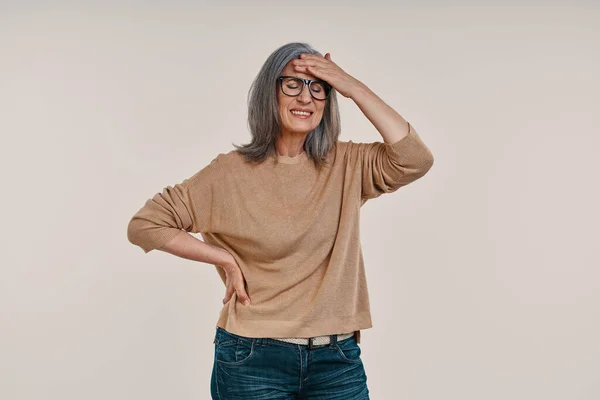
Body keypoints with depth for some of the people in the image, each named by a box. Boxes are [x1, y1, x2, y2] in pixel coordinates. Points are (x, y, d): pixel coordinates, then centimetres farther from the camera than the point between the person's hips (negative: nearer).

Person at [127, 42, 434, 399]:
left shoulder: (346, 164, 2)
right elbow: (145, 224, 0)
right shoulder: (232, 172, -4)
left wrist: (353, 86, -12)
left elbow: (415, 159, -15)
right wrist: (226, 259, -7)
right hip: (254, 361, -2)